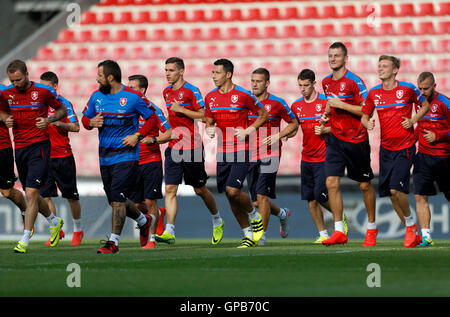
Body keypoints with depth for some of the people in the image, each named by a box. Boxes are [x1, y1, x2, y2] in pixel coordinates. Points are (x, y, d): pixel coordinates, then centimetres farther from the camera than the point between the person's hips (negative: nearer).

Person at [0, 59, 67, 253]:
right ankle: (54, 222, 41)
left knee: (31, 193, -14)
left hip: (39, 146, -5)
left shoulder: (43, 91, -7)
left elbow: (62, 110, 6)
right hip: (19, 148, 5)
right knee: (30, 195, 14)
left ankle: (25, 240, -14)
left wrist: (49, 120, -13)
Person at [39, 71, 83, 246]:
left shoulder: (64, 103, -5)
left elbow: (75, 127, -10)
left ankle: (77, 230, 22)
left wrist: (59, 123, -25)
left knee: (71, 196, 5)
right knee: (45, 195, -6)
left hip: (63, 155, -4)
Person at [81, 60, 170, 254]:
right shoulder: (96, 96, 6)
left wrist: (137, 136, -10)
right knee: (115, 201, 13)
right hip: (104, 156, 6)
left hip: (126, 155, -6)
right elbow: (85, 118, 17)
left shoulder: (133, 97, -8)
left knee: (117, 199, -15)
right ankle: (144, 221, 38)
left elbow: (152, 118, 2)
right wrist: (91, 123, -6)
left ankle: (113, 242, -11)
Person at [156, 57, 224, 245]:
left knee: (200, 190, 7)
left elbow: (203, 115, -13)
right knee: (170, 189, -8)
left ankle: (217, 221, 31)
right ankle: (169, 231, -13)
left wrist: (180, 109, -18)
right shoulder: (166, 92, 12)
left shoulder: (191, 91, -9)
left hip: (192, 148, -5)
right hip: (173, 148, 5)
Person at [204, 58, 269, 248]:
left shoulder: (242, 95, -7)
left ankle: (255, 217, 9)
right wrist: (209, 130, -2)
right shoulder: (210, 97, 9)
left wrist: (248, 131, -10)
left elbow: (264, 115, 2)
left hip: (240, 150, -6)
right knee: (229, 195, 5)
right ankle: (249, 234, 16)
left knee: (233, 190, -19)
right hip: (222, 152, 6)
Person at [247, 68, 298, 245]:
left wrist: (277, 136, -9)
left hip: (270, 155, -5)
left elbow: (294, 124, 5)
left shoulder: (277, 103, -3)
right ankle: (282, 214, 36)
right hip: (251, 156, 5)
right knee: (256, 202, 7)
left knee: (261, 195, -14)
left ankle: (261, 235, -7)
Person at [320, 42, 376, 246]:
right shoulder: (326, 82, 8)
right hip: (335, 138, 5)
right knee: (332, 183, -9)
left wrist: (341, 105, -19)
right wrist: (326, 114, 7)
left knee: (365, 185, 8)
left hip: (356, 140, -5)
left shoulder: (354, 81, -13)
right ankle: (339, 231, -8)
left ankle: (371, 226, 25)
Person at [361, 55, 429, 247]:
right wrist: (367, 123, -8)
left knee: (396, 188, -18)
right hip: (386, 148, 5)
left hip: (405, 147, -5)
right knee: (390, 193, 4)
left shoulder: (407, 89, -5)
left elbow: (425, 106, 9)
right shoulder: (374, 93, 5)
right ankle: (412, 232, 17)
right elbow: (364, 115, 15)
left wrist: (412, 120, -7)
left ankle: (411, 224, 4)